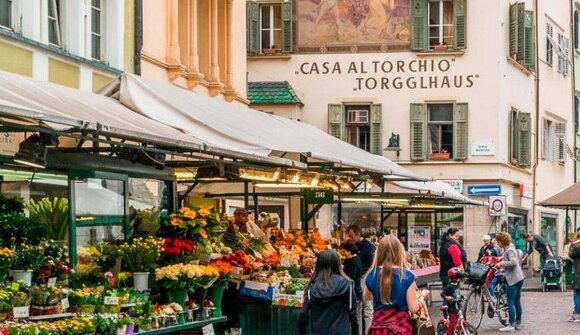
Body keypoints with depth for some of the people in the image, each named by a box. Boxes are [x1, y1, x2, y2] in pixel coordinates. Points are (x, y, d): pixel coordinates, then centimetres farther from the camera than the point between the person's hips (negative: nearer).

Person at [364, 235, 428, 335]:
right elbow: (413, 308, -8)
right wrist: (422, 296, 11)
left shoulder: (372, 274, -1)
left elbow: (366, 297, 20)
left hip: (378, 327, 3)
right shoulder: (407, 275, -10)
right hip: (400, 326, -3)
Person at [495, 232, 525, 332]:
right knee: (517, 302, 15)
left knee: (510, 303, -7)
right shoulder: (509, 249, 15)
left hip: (513, 279, -10)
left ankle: (511, 325, -6)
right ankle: (518, 323, 22)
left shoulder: (509, 250, -14)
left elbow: (513, 262, -27)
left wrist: (501, 263, -21)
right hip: (519, 278, 10)